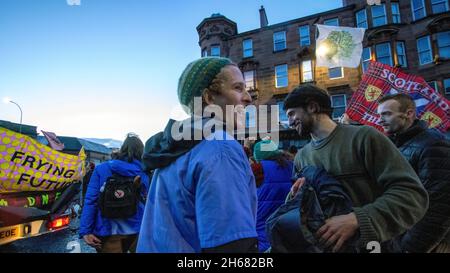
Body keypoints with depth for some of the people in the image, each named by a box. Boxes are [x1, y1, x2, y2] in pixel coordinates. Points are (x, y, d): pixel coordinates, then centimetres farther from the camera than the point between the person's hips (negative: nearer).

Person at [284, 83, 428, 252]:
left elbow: (412, 193, -18)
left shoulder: (363, 137, -12)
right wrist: (296, 193, -11)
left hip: (369, 245, -4)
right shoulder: (301, 156, 3)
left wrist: (356, 219, -30)